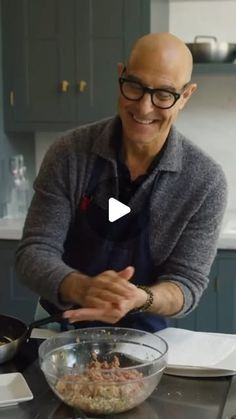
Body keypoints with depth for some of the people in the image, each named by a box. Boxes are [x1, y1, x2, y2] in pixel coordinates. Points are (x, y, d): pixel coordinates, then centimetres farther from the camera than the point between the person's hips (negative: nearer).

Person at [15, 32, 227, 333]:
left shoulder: (205, 181, -12)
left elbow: (187, 282, -10)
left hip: (140, 339, 1)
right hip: (61, 330, -1)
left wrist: (139, 298, -31)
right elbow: (33, 253, -13)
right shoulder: (69, 153, -11)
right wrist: (83, 288, -33)